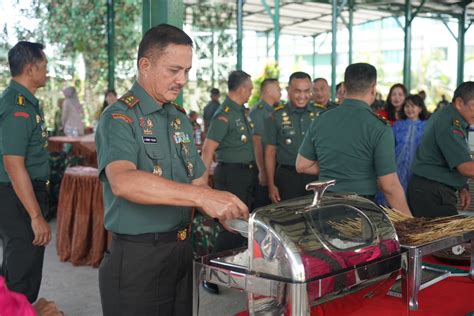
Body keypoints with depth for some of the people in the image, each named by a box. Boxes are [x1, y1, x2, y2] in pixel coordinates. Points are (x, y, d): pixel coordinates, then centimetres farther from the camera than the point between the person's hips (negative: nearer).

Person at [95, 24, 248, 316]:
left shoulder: (180, 119, 12)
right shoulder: (119, 118, -14)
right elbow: (123, 182, -33)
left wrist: (226, 211, -5)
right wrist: (201, 196, -40)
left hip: (182, 250, 8)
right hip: (138, 257, -7)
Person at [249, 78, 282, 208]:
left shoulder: (273, 111, 14)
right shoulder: (258, 111, -13)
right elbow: (256, 143, -19)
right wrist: (262, 171, -22)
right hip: (263, 165, -8)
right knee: (261, 206, -3)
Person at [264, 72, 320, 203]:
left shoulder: (321, 114, 6)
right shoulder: (276, 116, 2)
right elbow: (270, 152, 4)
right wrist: (271, 185, 0)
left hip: (316, 175, 1)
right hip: (287, 176, -1)